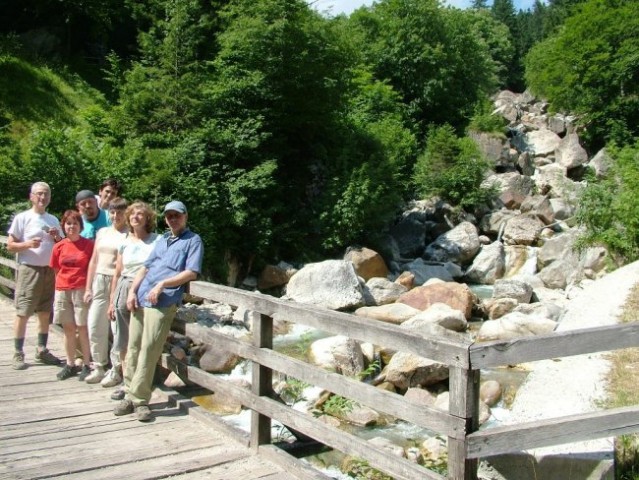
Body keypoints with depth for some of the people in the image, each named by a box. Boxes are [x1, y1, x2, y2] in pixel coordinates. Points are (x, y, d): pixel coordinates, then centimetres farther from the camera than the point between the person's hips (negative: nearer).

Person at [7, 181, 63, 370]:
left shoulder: (53, 220, 12)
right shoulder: (22, 218, -3)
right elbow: (10, 246, -5)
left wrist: (57, 238, -3)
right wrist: (28, 244, -22)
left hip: (49, 271, 5)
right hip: (29, 270, -5)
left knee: (45, 312, 10)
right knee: (22, 313, -3)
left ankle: (42, 350, 21)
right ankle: (18, 354, 4)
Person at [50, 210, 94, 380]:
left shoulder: (89, 245, -2)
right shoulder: (59, 247, 6)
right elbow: (56, 271, 12)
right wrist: (60, 288, 4)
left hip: (82, 290, -3)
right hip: (62, 291, 3)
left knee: (83, 328, -1)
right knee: (68, 329, 9)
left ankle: (86, 365, 7)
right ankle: (70, 365, 18)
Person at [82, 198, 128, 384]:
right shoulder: (102, 232, 14)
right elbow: (94, 261, 16)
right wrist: (88, 288, 13)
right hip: (99, 282, 6)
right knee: (94, 327, 7)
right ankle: (98, 367, 20)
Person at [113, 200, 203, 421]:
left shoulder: (193, 240, 6)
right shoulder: (162, 240, 25)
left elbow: (191, 272, -6)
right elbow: (145, 268, 21)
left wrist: (162, 284, -13)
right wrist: (132, 291, 7)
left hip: (163, 303, -6)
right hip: (140, 300, 6)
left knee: (148, 350, -11)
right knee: (133, 348, 4)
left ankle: (139, 399, -5)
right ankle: (131, 395, 12)